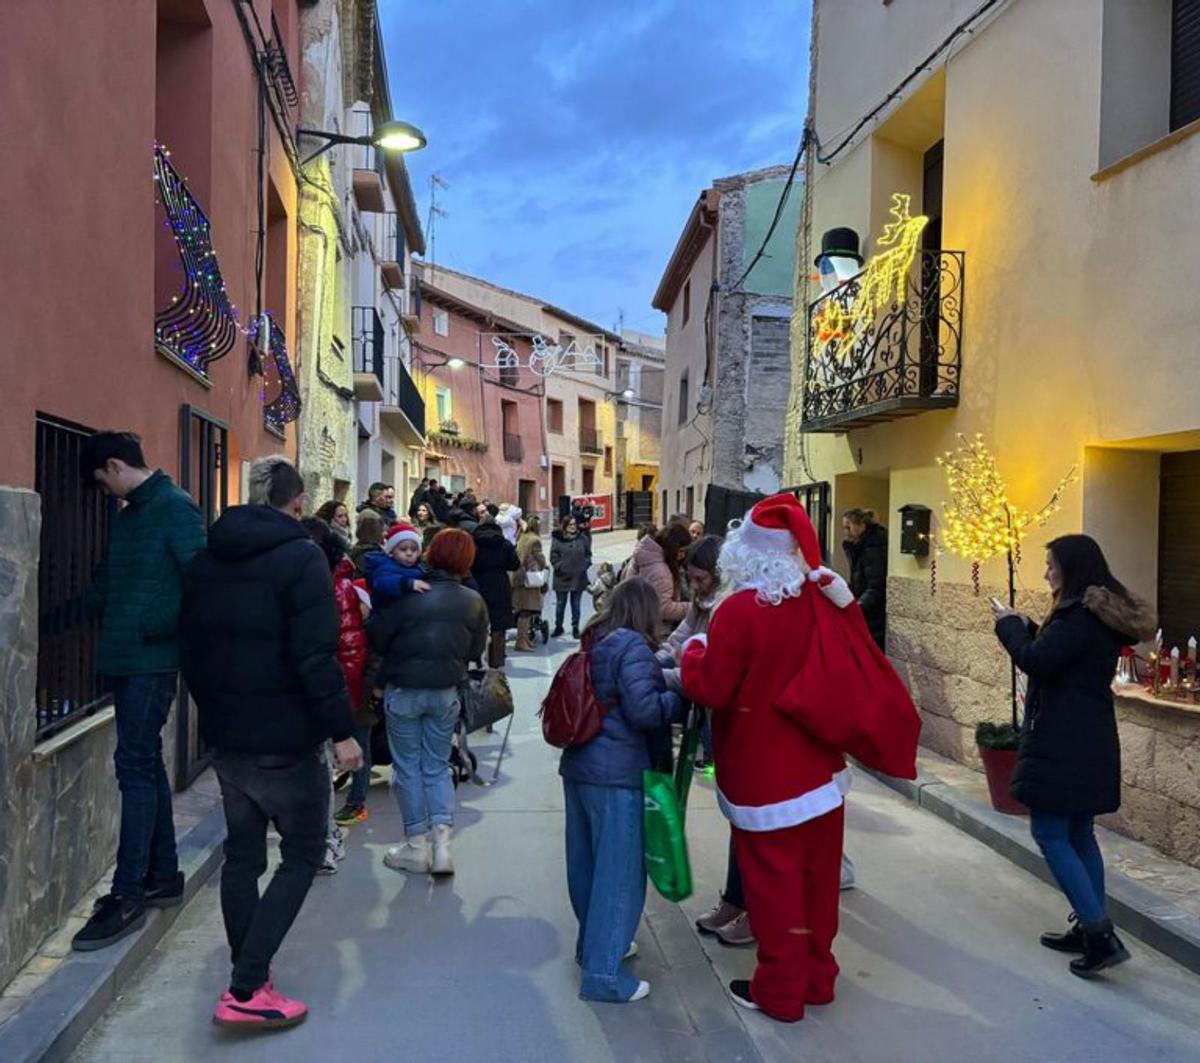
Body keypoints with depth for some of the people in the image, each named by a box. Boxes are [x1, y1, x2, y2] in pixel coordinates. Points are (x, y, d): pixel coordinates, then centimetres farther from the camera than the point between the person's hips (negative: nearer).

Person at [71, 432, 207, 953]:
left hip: (152, 661, -9)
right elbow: (107, 582, 23)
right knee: (145, 763, 14)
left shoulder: (175, 508, -11)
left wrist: (157, 627, -19)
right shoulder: (128, 515, 16)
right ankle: (163, 875, 25)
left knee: (136, 766, -7)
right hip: (123, 657, 9)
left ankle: (128, 895, 0)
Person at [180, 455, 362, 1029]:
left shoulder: (205, 560, 7)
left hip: (227, 736, 7)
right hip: (285, 739, -7)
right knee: (302, 855, 6)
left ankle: (249, 975, 28)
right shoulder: (300, 557, -15)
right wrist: (342, 730, -16)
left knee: (242, 854, 17)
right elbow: (316, 657, -21)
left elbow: (191, 650, 14)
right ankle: (245, 991, 1)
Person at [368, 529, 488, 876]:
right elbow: (476, 651, 5)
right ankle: (443, 842, 4)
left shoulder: (409, 595, -15)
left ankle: (417, 846, 17)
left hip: (404, 691, -3)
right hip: (446, 692, 3)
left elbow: (376, 637, -12)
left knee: (408, 767, 10)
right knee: (438, 766, 15)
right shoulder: (473, 602, -4)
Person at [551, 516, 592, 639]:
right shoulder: (557, 539, -3)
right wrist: (559, 567, -13)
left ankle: (575, 628, 20)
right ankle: (558, 627, 23)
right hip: (562, 577, -1)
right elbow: (553, 556, -3)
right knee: (560, 604, 9)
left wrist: (585, 565, -3)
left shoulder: (583, 539, 4)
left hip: (579, 577, 1)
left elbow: (588, 554, 11)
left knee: (576, 605, 9)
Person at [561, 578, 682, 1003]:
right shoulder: (633, 646, -15)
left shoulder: (594, 643, 11)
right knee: (620, 871, 0)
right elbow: (644, 709, -21)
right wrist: (680, 698, -6)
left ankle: (593, 943, 36)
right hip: (616, 776, -9)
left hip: (578, 766, 9)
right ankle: (603, 972, 5)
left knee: (587, 862, 19)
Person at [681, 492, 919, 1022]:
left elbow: (708, 690, -17)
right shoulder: (824, 601, -1)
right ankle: (817, 975, 34)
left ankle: (781, 990, 21)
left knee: (773, 882, 8)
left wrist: (695, 648, 0)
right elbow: (853, 673, 10)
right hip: (820, 767, 6)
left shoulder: (739, 609, -20)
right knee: (817, 876, 18)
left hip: (764, 777, -6)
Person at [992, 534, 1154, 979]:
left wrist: (1009, 625, -9)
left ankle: (1100, 934, -5)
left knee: (1049, 833, -4)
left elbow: (1036, 662, -24)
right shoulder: (1103, 613, 13)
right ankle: (1089, 929, 23)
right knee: (1078, 833, 16)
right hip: (1090, 741, 10)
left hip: (1063, 743, -10)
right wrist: (1027, 627, 9)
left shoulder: (1079, 615, -19)